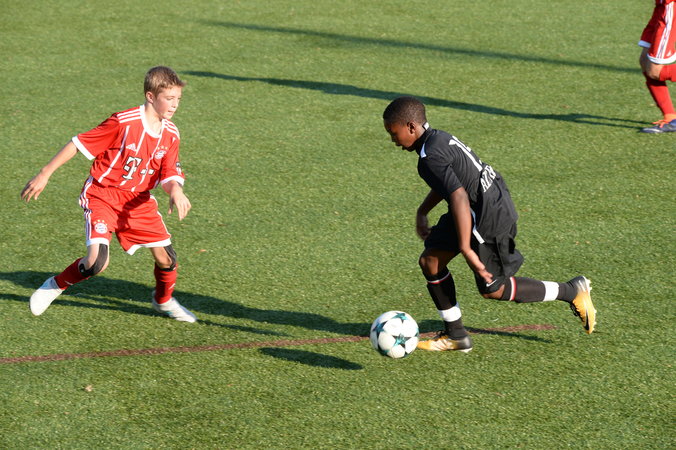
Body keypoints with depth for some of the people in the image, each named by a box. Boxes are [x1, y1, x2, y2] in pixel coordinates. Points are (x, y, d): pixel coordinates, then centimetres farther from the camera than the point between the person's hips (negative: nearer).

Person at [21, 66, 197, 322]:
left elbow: (169, 176, 0)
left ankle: (164, 301, 32)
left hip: (138, 201, 6)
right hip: (102, 195, -6)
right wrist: (44, 175, -12)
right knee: (97, 262, -22)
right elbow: (79, 144, -14)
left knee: (166, 257, 0)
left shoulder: (170, 135, -1)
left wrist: (176, 191, -26)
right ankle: (56, 285, 8)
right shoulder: (124, 123, -20)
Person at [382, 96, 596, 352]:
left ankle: (572, 292, 15)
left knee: (492, 289, 5)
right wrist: (422, 212, 23)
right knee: (430, 261, 9)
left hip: (489, 217, -10)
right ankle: (455, 335, 18)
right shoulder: (438, 138, 7)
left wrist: (466, 250, -33)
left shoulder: (431, 157, -24)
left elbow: (459, 197, -33)